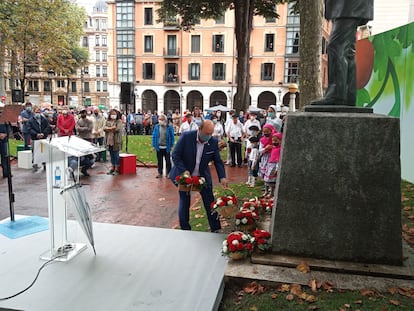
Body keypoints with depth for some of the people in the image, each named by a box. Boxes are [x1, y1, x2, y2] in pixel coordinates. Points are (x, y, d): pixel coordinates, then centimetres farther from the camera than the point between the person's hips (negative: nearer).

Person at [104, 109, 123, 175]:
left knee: (116, 155, -1)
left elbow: (118, 129, -15)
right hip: (109, 141, 5)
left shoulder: (119, 121, -1)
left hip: (116, 141, -5)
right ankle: (112, 168, 20)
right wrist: (112, 128, -13)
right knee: (111, 155, 12)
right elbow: (104, 128, 1)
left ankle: (116, 169, 5)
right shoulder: (108, 121, 14)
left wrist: (109, 128, -6)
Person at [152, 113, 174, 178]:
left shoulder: (169, 127, -6)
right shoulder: (156, 127, 1)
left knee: (168, 161, 7)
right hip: (159, 147, 2)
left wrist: (171, 146, -6)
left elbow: (172, 137, -3)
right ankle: (160, 173, 22)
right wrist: (154, 145, 0)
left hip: (166, 147, -2)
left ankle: (168, 173, 17)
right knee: (160, 161, 12)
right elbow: (154, 136, 4)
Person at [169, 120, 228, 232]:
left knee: (210, 202, 4)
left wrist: (222, 177, -17)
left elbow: (218, 161, -3)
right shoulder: (186, 137, -18)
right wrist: (184, 171, -25)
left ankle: (215, 230, 18)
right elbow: (175, 155, -14)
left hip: (203, 176, 2)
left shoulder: (213, 142, -10)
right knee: (184, 203, 5)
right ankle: (185, 230, 22)